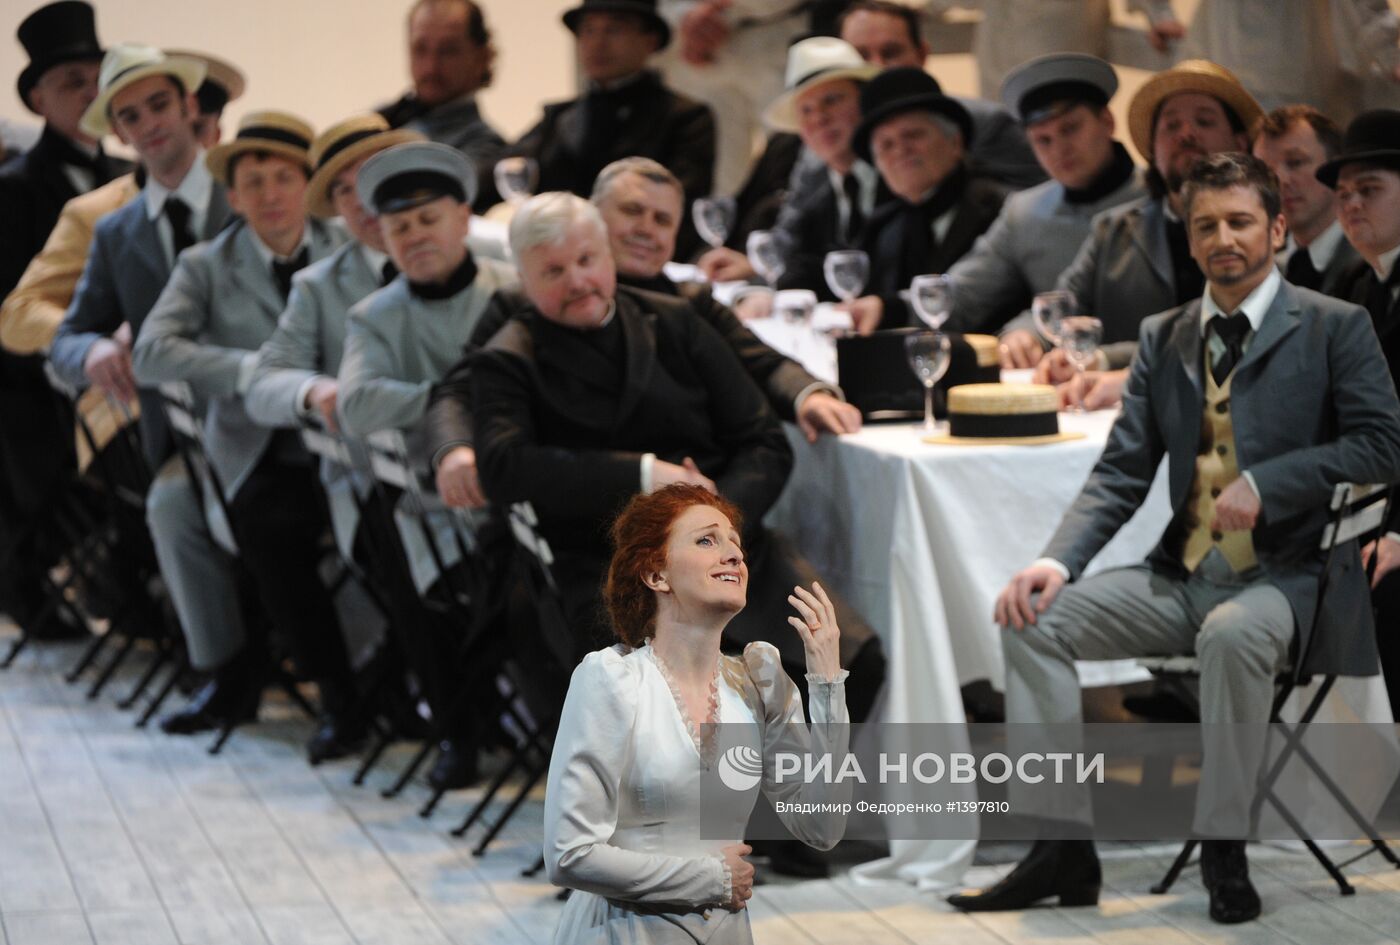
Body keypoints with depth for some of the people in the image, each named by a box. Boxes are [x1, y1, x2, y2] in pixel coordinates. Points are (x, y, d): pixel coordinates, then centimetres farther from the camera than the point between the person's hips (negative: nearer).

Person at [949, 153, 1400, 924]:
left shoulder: (1335, 328, -1)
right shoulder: (1163, 339, 13)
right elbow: (1121, 475, 9)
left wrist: (1265, 483, -18)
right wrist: (1057, 561, -8)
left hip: (1287, 576, -5)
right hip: (1183, 575, 5)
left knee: (1233, 635, -39)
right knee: (1033, 617, -14)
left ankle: (1224, 851, -22)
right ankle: (1062, 844, -13)